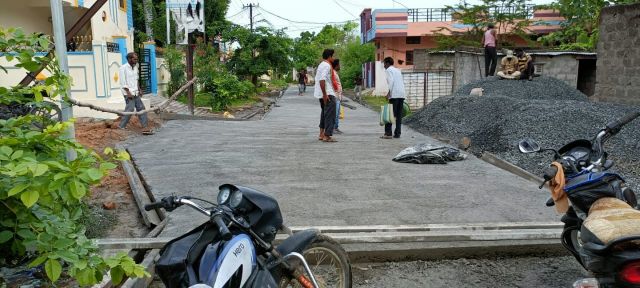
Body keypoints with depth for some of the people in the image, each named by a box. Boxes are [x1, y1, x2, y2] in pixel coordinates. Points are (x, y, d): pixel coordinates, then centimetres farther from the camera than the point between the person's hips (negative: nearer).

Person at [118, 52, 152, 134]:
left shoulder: (135, 68, 14)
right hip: (129, 93, -8)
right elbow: (123, 83, -13)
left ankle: (144, 127, 6)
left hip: (135, 93, 8)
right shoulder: (123, 68, -9)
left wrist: (139, 90, 13)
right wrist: (128, 93, -18)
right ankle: (121, 127, -1)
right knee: (130, 110, -11)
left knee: (141, 108, 4)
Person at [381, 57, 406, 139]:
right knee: (399, 115, 7)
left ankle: (388, 133, -8)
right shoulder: (398, 70, 24)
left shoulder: (388, 70, 2)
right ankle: (397, 133, 6)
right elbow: (401, 83, 20)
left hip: (394, 95, -7)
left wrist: (389, 92, -18)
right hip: (402, 94, 7)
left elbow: (391, 81, -14)